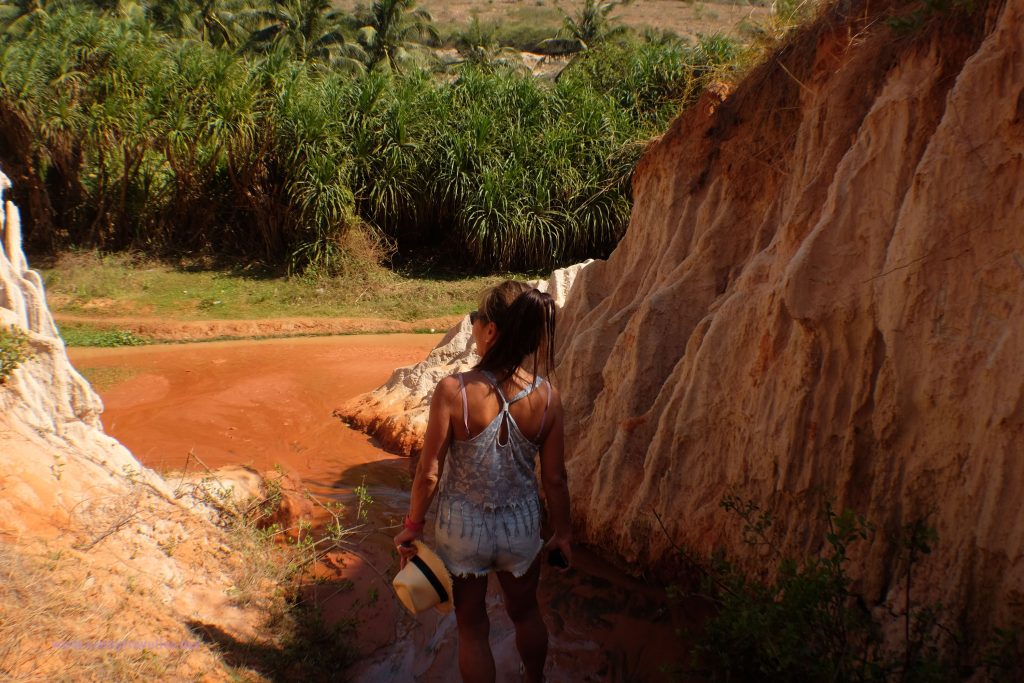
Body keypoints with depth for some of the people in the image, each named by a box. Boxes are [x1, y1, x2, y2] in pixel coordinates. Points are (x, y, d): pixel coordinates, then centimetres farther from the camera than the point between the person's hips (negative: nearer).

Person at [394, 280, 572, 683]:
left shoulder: (453, 391, -24)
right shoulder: (546, 396, -15)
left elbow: (428, 473, -17)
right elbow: (554, 478, -7)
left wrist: (413, 525, 0)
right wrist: (562, 532, 9)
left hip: (463, 529, -2)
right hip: (521, 528, 3)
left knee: (472, 628, 20)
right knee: (525, 613, 29)